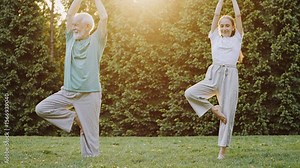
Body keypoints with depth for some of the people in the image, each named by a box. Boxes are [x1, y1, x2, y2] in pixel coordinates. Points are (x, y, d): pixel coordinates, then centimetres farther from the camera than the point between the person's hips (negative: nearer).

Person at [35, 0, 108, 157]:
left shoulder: (96, 41, 0)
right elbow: (70, 14, 8)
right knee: (41, 109, -6)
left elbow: (104, 17, -10)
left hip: (89, 94, -5)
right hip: (67, 92, 5)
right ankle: (75, 118, 5)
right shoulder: (71, 39, 13)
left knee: (90, 133, -3)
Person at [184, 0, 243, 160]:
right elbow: (216, 14, 16)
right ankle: (213, 109, -3)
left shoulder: (237, 39, 15)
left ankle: (222, 149, 1)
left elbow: (238, 15, 13)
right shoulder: (215, 38, 17)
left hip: (230, 76, -1)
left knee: (227, 114, -5)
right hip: (214, 76, 1)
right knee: (190, 93, -23)